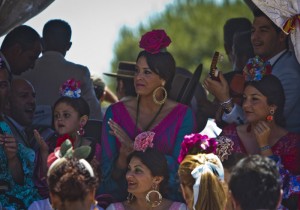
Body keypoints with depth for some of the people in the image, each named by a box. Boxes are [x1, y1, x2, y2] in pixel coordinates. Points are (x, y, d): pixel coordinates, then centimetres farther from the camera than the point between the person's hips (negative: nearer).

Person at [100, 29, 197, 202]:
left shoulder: (183, 115, 4)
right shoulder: (116, 112, 9)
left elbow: (179, 167, -5)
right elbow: (107, 171, 6)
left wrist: (135, 148, -10)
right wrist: (123, 156, -16)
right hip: (120, 198, 1)